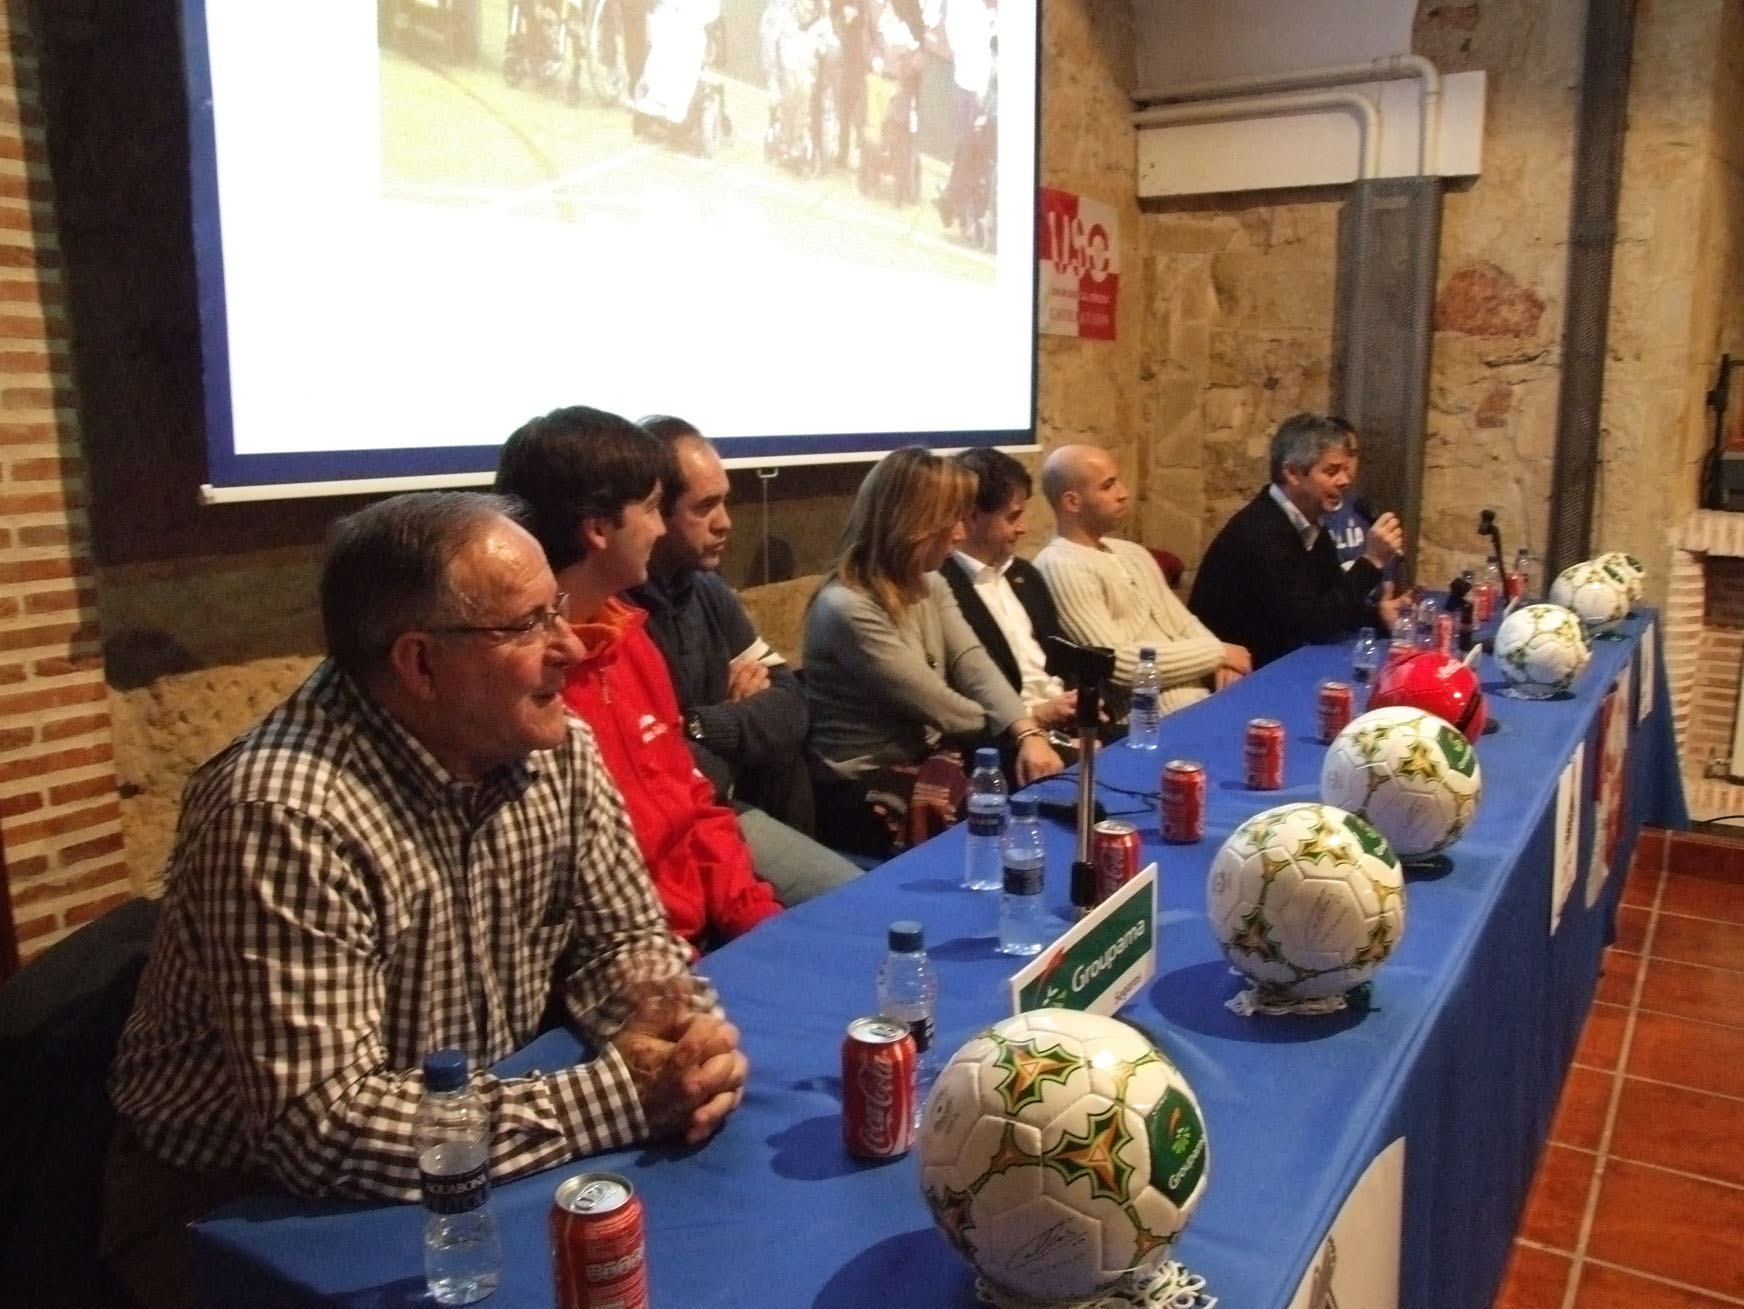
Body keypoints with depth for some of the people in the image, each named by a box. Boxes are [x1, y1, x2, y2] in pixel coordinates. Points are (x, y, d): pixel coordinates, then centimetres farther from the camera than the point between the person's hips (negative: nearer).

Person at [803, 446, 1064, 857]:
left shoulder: (929, 585, 5)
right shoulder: (847, 609, -23)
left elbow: (974, 667, -5)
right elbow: (937, 707, -19)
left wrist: (1028, 733, -21)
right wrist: (1016, 732, -6)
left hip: (926, 761, 8)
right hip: (866, 793, -8)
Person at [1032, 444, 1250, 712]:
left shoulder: (1133, 553, 17)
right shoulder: (1060, 566, -11)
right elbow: (1117, 663, -19)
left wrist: (1220, 662, -4)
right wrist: (1217, 652, -10)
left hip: (1204, 696, 8)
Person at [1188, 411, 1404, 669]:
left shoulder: (1310, 527, 6)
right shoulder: (1260, 533, -22)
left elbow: (1330, 607, 10)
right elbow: (1314, 625, -23)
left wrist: (1378, 612, -8)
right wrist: (1371, 561, -20)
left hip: (1277, 665, 8)